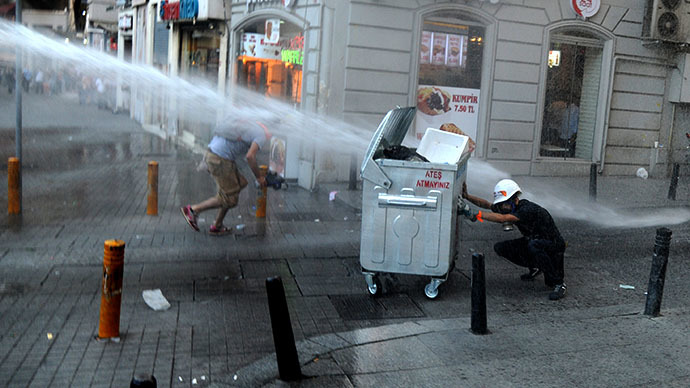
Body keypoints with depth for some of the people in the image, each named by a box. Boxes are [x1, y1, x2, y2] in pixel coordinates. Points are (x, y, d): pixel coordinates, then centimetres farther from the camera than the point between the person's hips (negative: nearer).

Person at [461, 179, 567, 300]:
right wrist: (467, 196, -15)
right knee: (500, 248, -5)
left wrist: (477, 214, -41)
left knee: (534, 245, -41)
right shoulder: (512, 207, -5)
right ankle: (534, 267, 15)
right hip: (532, 241, 8)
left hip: (554, 246, -8)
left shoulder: (528, 209, -31)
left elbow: (502, 218, -42)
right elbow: (487, 204, -1)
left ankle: (558, 283, -24)